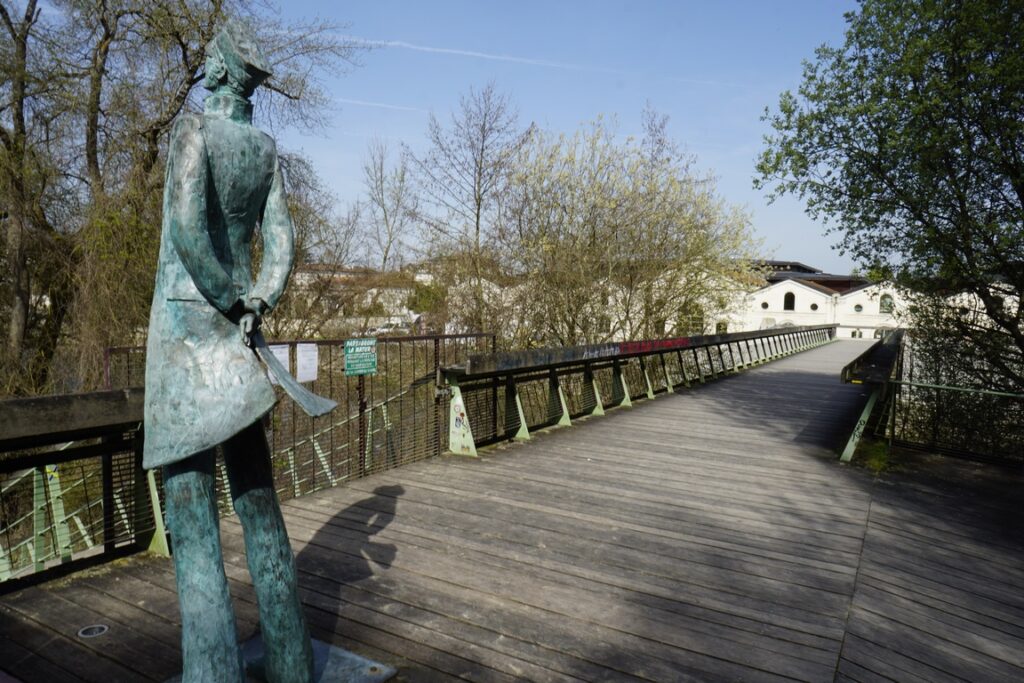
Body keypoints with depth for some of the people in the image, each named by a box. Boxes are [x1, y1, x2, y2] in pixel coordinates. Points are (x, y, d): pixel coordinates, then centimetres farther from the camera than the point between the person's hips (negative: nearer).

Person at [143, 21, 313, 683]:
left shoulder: (195, 127, -7)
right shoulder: (267, 147, 13)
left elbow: (186, 224, -20)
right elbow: (282, 238, 5)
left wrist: (228, 300, -8)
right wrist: (258, 302, -6)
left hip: (187, 317, -6)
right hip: (239, 325, 7)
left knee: (190, 495, -5)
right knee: (257, 491, 11)